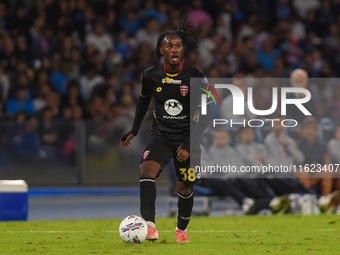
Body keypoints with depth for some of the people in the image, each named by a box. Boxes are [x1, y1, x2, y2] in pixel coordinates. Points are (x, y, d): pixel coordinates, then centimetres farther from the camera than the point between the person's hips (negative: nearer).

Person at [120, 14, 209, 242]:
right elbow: (144, 100, 16)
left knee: (185, 189, 4)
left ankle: (182, 229, 33)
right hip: (161, 136, 1)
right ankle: (149, 225, -36)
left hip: (188, 138, -1)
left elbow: (204, 116, -9)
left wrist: (189, 144, -18)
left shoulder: (196, 78, -12)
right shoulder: (151, 76, -5)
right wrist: (133, 131, 16)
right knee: (147, 170, -27)